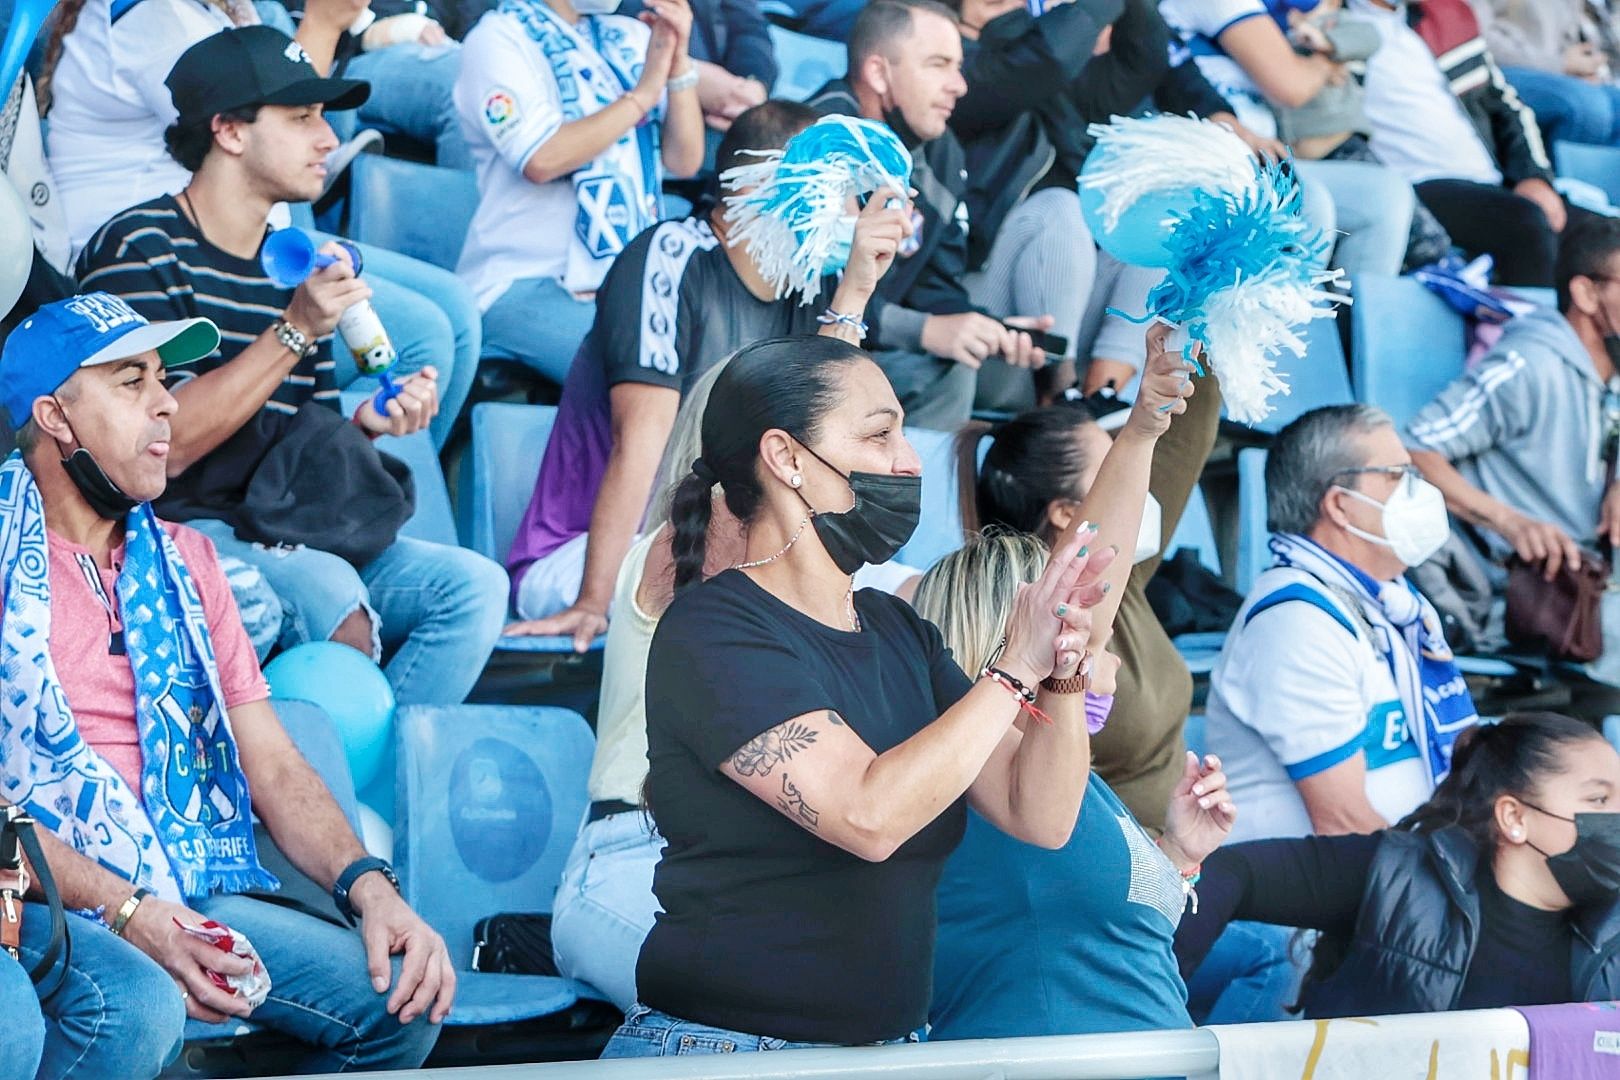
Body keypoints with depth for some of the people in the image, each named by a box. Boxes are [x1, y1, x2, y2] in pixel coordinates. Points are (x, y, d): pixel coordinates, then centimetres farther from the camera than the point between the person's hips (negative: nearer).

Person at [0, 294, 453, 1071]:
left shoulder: (180, 560, 18)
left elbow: (270, 760, 14)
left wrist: (371, 889, -4)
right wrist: (126, 913, -21)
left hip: (185, 894, 6)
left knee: (399, 999, -12)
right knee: (143, 1006, -36)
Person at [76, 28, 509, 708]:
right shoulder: (141, 250, -8)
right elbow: (164, 445, -18)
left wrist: (366, 424, -4)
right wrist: (295, 332, -20)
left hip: (280, 534, 8)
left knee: (474, 585, -13)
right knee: (329, 594, -33)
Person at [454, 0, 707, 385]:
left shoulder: (631, 37, 14)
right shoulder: (499, 38, -3)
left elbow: (685, 161, 7)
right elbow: (542, 160, -18)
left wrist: (678, 61, -7)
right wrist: (642, 95, -12)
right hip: (525, 285, -6)